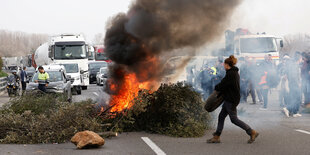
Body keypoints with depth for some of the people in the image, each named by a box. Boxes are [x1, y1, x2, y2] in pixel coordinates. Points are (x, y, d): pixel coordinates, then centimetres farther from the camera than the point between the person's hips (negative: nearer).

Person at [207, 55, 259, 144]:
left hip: (231, 100, -10)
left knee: (234, 119, -3)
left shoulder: (230, 74, -20)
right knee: (221, 116, 11)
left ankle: (252, 132, 1)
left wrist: (216, 87, 3)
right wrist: (221, 92, 8)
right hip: (229, 99, 10)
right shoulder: (235, 73, 12)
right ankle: (216, 137, 14)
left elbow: (223, 85, -17)